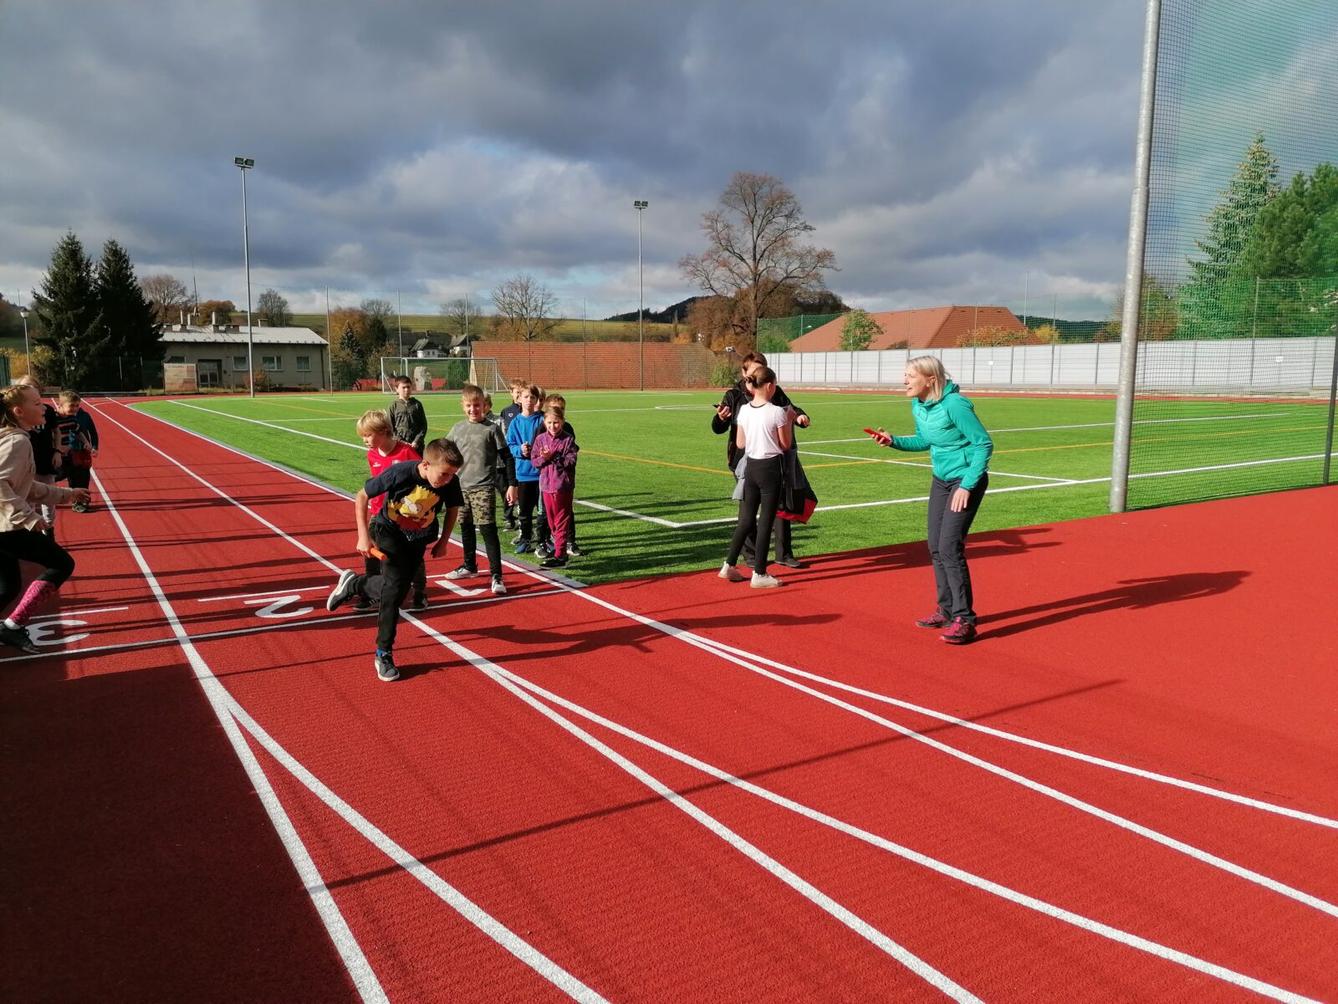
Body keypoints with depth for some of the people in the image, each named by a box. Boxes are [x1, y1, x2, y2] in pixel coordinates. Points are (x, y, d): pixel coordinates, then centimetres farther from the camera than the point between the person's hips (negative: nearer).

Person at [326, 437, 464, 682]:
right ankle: (384, 654, 0)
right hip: (389, 531, -4)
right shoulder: (400, 473, -32)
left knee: (397, 589, 8)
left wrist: (443, 541, -2)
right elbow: (361, 497, -18)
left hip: (419, 539, 4)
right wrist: (363, 535, -21)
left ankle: (352, 584, 37)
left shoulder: (451, 482, -22)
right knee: (394, 587, -18)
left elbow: (453, 509, 1)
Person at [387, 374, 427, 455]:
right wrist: (400, 441, -11)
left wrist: (417, 441, -8)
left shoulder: (417, 404, 4)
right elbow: (390, 427, 0)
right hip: (399, 444, -1)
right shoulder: (394, 405, 1)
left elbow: (423, 425, 4)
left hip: (416, 445, 1)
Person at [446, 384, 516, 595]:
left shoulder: (492, 429, -3)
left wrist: (511, 485, -5)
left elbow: (507, 457, -1)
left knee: (488, 529, -10)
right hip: (461, 487, 5)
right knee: (466, 528, 15)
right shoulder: (458, 429, 7)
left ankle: (496, 576, -10)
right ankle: (469, 566, 33)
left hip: (484, 487, -5)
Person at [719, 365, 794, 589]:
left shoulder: (743, 411, 2)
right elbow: (785, 445, -6)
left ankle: (729, 566, 19)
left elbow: (740, 444, 8)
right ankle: (759, 574, 6)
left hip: (750, 467, 6)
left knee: (746, 520, 16)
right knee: (765, 522, 2)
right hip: (770, 468, -5)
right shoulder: (777, 412, -13)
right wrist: (789, 421, 6)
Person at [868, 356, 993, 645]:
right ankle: (947, 610, 25)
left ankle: (964, 620, -5)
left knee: (950, 548, -14)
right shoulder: (917, 405, 1)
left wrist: (967, 486, -22)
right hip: (940, 480, 8)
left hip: (966, 481, -8)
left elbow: (984, 444, -19)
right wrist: (894, 441, -1)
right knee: (935, 547, 10)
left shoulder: (954, 405, -23)